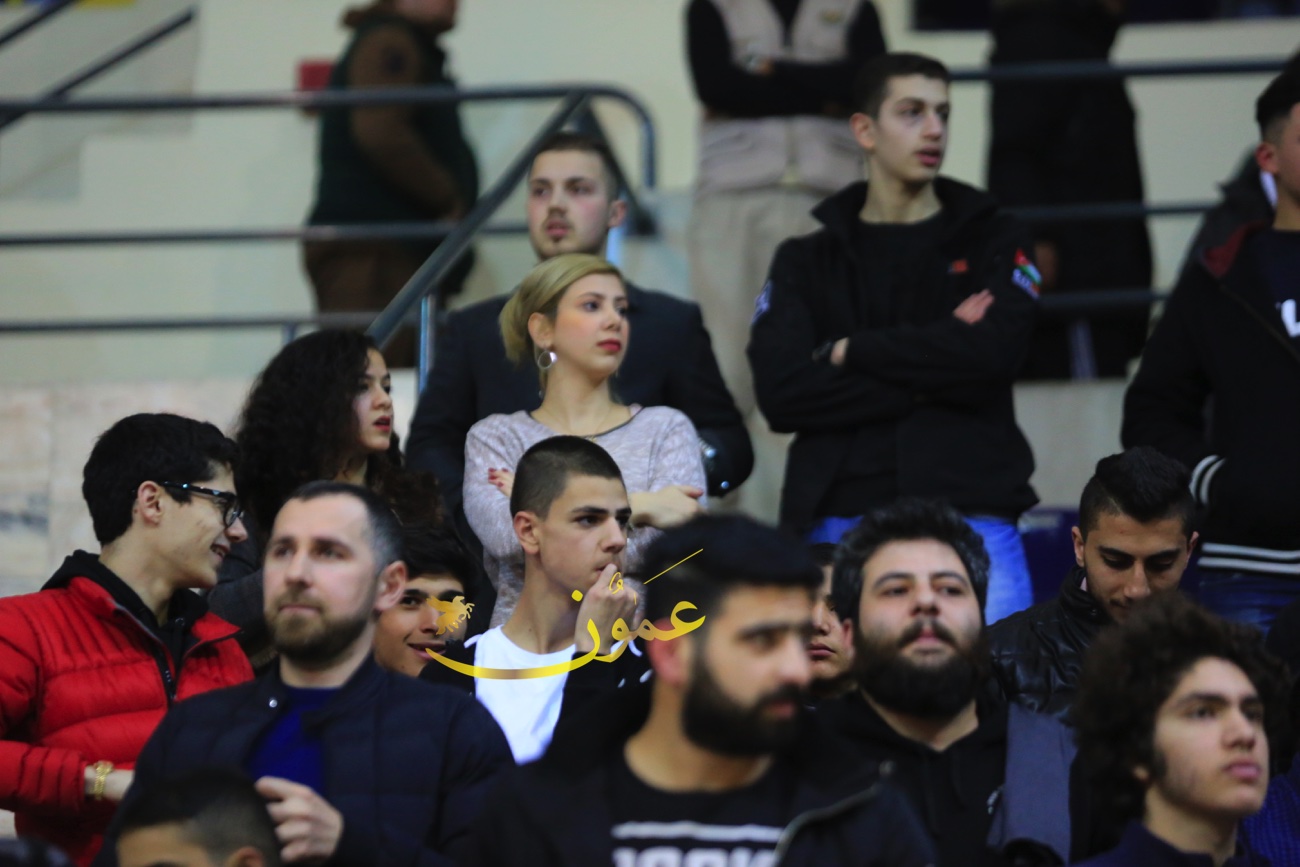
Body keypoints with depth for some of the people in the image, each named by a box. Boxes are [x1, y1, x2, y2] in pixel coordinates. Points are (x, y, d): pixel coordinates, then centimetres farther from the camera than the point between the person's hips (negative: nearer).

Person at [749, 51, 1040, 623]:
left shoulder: (993, 243, 13)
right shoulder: (806, 261, 16)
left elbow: (992, 354, -6)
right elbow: (780, 393, -1)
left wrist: (850, 352, -1)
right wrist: (929, 379, -6)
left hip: (971, 512, -1)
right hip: (839, 519, 1)